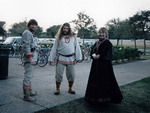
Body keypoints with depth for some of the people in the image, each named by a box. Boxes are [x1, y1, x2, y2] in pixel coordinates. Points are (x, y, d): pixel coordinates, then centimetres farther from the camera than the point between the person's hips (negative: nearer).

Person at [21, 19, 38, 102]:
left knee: (29, 76, 18)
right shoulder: (27, 33, -12)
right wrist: (30, 58, -27)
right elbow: (26, 46, -21)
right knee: (28, 76, -9)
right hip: (29, 57, -11)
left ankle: (29, 91, 30)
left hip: (32, 56, 11)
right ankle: (26, 96, -5)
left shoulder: (30, 33, 20)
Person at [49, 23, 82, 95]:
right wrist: (51, 59, 3)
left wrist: (77, 58, -1)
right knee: (59, 75, 2)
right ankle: (57, 89, 19)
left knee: (72, 75, 6)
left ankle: (70, 89, 25)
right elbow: (54, 48, 6)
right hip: (61, 58, -1)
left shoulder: (73, 38, 10)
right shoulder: (59, 38, 6)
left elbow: (77, 48, 7)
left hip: (71, 59, 1)